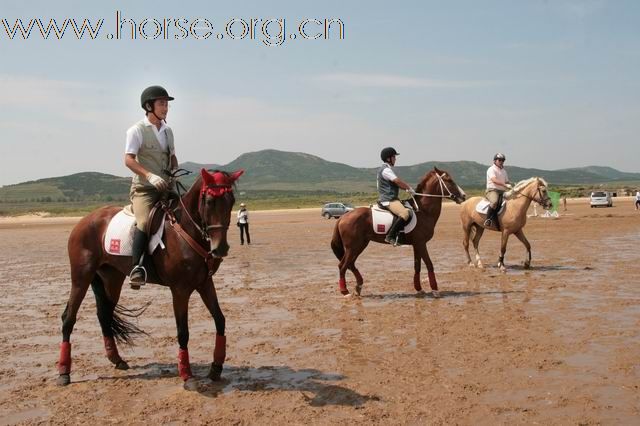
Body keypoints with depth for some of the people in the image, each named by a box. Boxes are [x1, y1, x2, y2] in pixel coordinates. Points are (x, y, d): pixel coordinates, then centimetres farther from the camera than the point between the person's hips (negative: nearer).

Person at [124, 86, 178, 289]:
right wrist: (150, 175, -26)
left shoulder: (167, 130, 15)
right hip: (143, 188, -7)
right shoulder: (137, 130, -4)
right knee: (145, 221, -29)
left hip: (165, 187, 7)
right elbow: (128, 159, -12)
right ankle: (137, 267, -28)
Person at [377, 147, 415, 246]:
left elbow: (397, 183, 23)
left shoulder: (388, 169, 22)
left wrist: (407, 188, 11)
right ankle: (390, 236, -25)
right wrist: (409, 188, -5)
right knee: (405, 213, -29)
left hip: (391, 198, 12)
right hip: (388, 200, -12)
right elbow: (398, 181, -17)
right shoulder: (386, 169, -12)